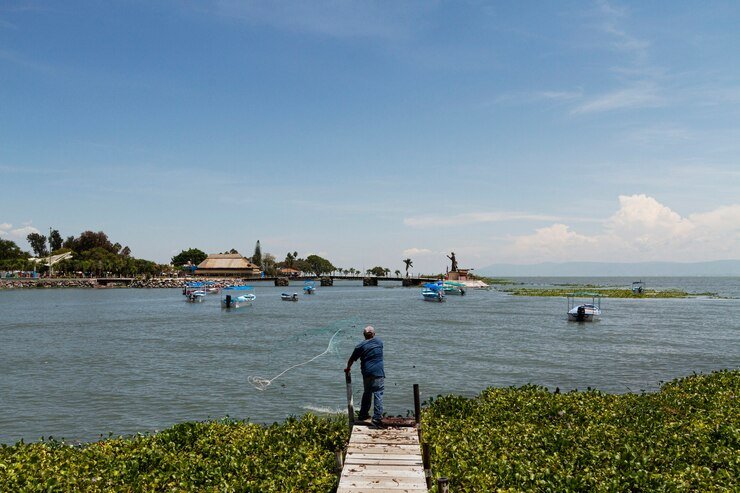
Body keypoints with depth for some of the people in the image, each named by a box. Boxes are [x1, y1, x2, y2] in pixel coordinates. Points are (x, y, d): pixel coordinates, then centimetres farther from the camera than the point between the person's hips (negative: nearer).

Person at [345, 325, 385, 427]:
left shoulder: (360, 346, 5)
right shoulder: (379, 342, 6)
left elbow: (351, 359, 12)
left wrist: (347, 368, 30)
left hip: (366, 373, 2)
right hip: (378, 373, -2)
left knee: (367, 394, 18)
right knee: (378, 394, -4)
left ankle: (363, 415, 28)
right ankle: (377, 418, -12)